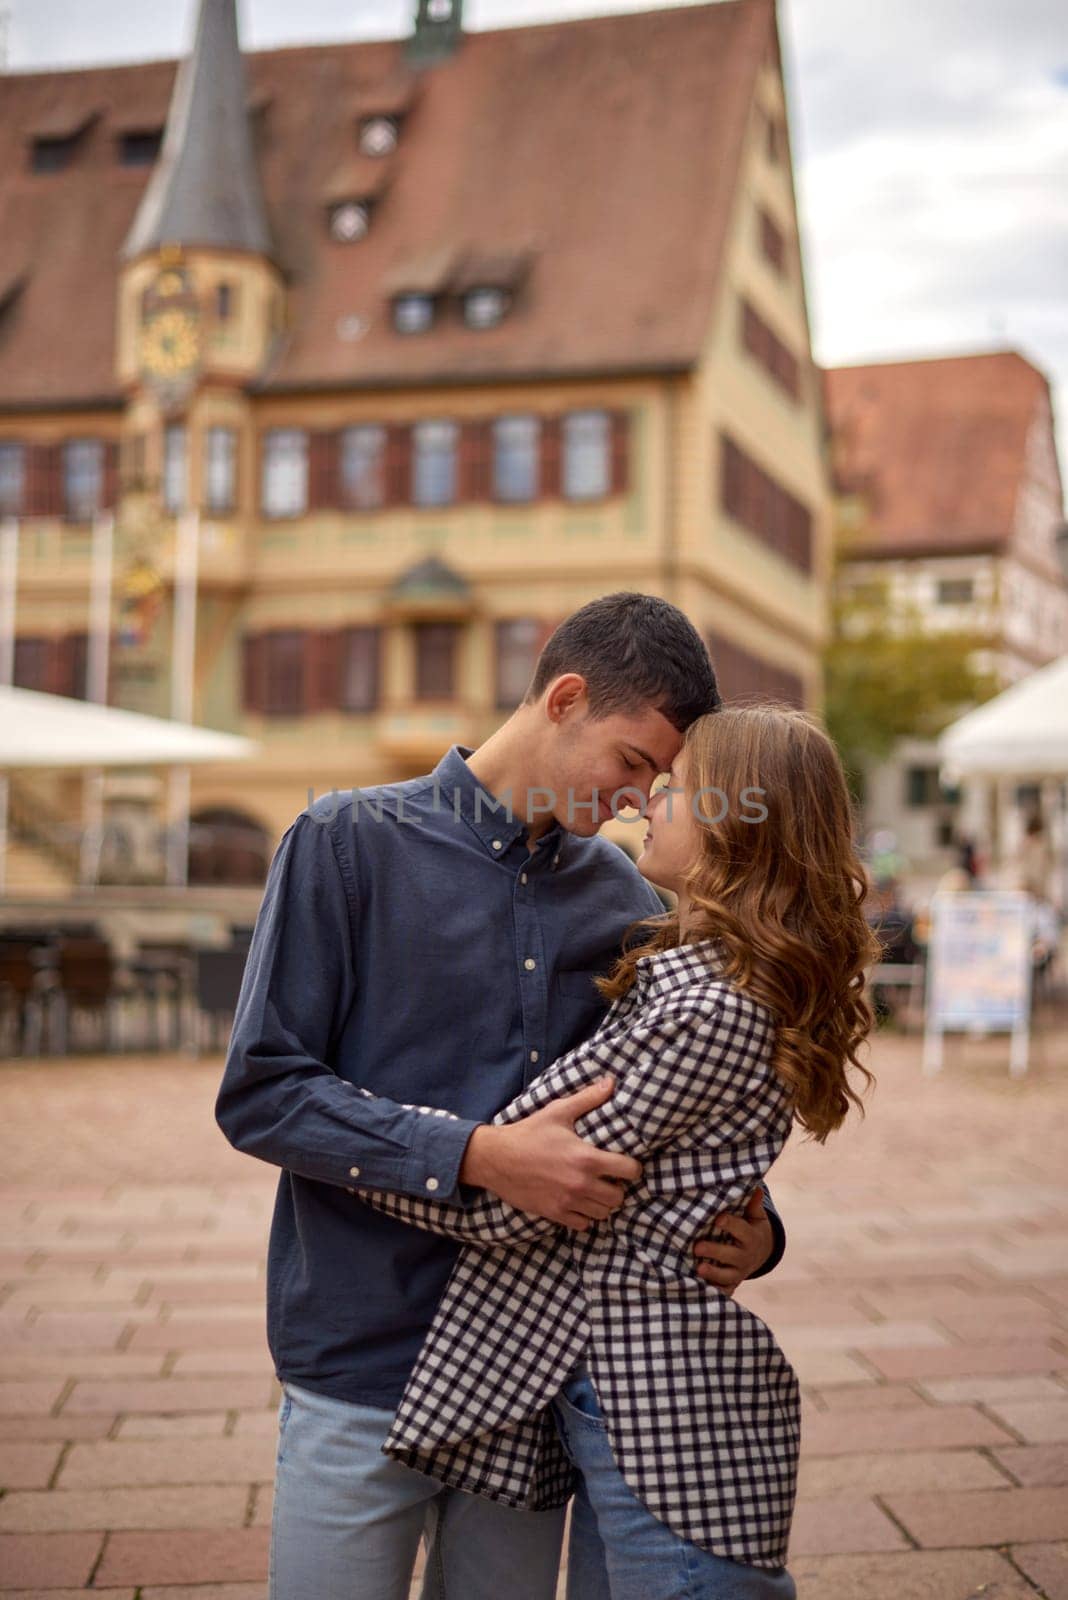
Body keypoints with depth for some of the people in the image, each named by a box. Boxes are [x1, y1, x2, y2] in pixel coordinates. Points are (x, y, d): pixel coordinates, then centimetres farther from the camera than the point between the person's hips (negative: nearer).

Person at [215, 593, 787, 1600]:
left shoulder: (624, 902, 7)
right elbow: (259, 1093, -12)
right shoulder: (351, 843, -6)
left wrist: (753, 1229, -8)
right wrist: (479, 1158, -23)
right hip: (363, 1370, -4)